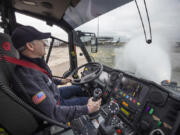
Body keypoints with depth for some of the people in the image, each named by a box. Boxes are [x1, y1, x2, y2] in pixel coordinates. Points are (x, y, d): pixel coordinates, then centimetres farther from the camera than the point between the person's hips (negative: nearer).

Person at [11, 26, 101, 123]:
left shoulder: (35, 62, -11)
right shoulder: (28, 76, -40)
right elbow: (54, 113, -36)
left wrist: (60, 81, 18)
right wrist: (87, 109, -32)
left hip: (55, 93, 8)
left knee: (78, 88, 19)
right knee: (87, 100, -1)